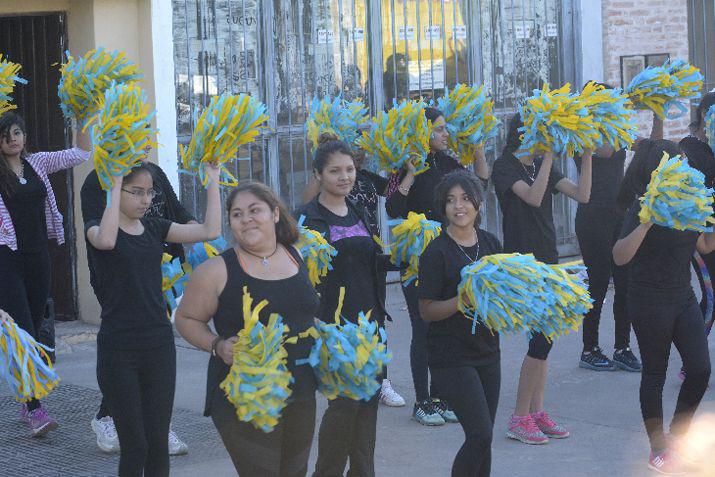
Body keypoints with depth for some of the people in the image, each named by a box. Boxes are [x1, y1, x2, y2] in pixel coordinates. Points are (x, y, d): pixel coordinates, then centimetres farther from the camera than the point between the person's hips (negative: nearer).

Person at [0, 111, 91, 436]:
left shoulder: (37, 163, 9)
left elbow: (80, 153, 10)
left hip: (38, 257, 5)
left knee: (34, 332, 10)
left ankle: (28, 406, 19)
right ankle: (35, 410, -16)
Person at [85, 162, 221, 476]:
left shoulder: (155, 228, 9)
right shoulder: (96, 228, -5)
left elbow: (210, 231, -3)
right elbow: (106, 240, -31)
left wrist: (213, 180, -8)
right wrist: (116, 185, -29)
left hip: (159, 345, 5)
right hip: (118, 351, -4)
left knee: (158, 441, 7)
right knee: (134, 444, -2)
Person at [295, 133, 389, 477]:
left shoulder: (359, 214, 14)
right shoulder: (308, 218, -7)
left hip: (368, 320, 6)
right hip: (333, 323, -6)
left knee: (368, 399, 8)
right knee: (345, 401, -8)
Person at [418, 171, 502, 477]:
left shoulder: (490, 244, 6)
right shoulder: (437, 252, -11)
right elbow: (427, 311, -11)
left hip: (486, 350, 6)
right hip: (452, 356, -6)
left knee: (482, 436, 8)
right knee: (481, 435, -13)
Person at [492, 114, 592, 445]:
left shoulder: (543, 166, 12)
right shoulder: (505, 167, -8)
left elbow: (582, 195, 2)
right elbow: (533, 197, -24)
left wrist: (586, 154, -6)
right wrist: (548, 156, -24)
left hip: (547, 259, 8)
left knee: (544, 338, 8)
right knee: (543, 337, -12)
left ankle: (536, 412, 15)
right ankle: (519, 418, -3)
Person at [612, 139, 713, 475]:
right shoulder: (642, 207, -15)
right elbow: (620, 256, -24)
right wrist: (647, 222, -33)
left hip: (683, 297, 7)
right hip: (650, 301, -6)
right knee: (655, 373, 4)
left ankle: (677, 438, 19)